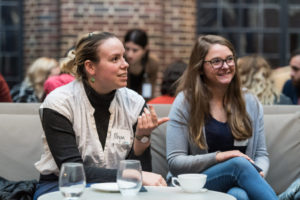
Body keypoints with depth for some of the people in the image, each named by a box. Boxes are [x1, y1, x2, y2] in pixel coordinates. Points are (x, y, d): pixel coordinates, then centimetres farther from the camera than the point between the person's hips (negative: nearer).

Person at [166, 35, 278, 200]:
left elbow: (261, 154, 14)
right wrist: (218, 157, -18)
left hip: (236, 186, 2)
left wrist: (259, 173, -10)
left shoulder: (251, 103, 13)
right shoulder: (185, 102, 1)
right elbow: (174, 162, -4)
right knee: (239, 163, -33)